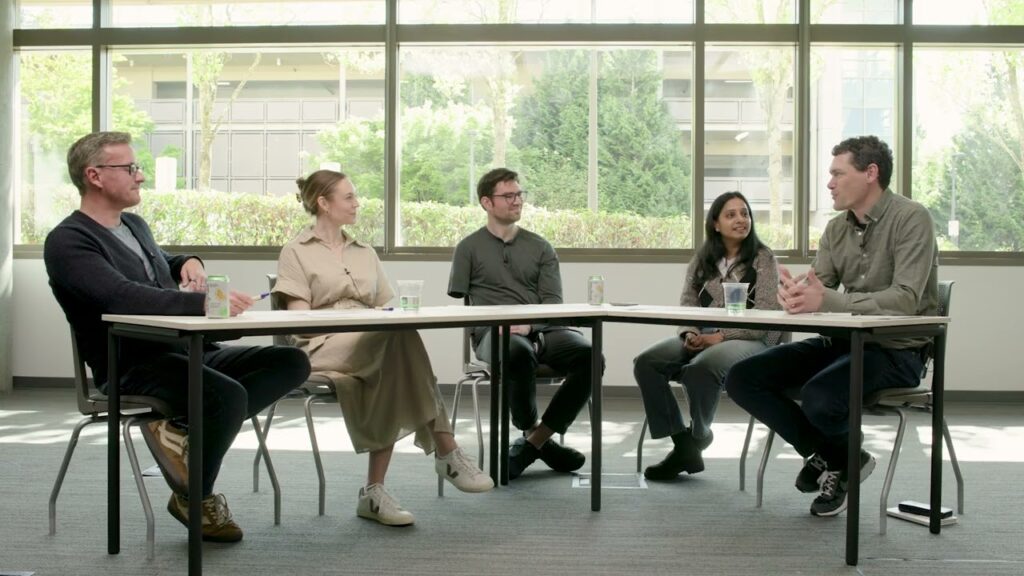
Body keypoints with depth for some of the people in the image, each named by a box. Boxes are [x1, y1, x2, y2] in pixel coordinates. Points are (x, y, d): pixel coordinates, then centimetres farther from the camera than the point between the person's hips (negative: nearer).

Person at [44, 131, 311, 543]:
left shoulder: (135, 225, 18)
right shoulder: (67, 242, -9)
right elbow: (123, 296, -27)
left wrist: (188, 262, 14)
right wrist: (204, 301, -36)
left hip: (187, 351, 9)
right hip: (132, 368, -8)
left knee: (291, 363, -7)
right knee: (229, 396, -33)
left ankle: (186, 428, -12)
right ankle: (194, 498, -6)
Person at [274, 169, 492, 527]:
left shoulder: (365, 252, 25)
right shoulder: (296, 252, 7)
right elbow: (300, 320, -4)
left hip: (377, 344, 5)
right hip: (324, 349, -5)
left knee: (395, 368, -35)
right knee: (401, 334, -35)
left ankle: (374, 492, -32)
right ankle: (447, 453, -34)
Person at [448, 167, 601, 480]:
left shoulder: (540, 247, 21)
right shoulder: (469, 248, 15)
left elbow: (553, 301, 10)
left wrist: (528, 324, -12)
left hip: (542, 329, 3)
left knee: (588, 354, -29)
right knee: (520, 353, -40)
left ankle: (533, 442, -16)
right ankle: (536, 438, -14)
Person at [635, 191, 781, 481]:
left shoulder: (763, 258, 2)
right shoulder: (701, 260, 16)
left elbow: (765, 314, -8)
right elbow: (687, 304, 12)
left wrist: (720, 336, -18)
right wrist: (690, 334, -12)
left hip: (748, 340, -5)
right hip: (702, 340, 5)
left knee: (700, 368, -36)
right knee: (646, 363, -20)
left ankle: (698, 437, -6)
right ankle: (682, 446, -15)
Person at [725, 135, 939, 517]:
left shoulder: (910, 219, -13)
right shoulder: (837, 228, 9)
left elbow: (905, 300, -24)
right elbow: (817, 289, 3)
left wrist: (827, 299, -34)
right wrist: (796, 294, -23)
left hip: (897, 349, -7)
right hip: (842, 341, 7)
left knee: (818, 397, -35)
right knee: (742, 379, -8)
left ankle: (839, 458, 3)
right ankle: (833, 458, 4)